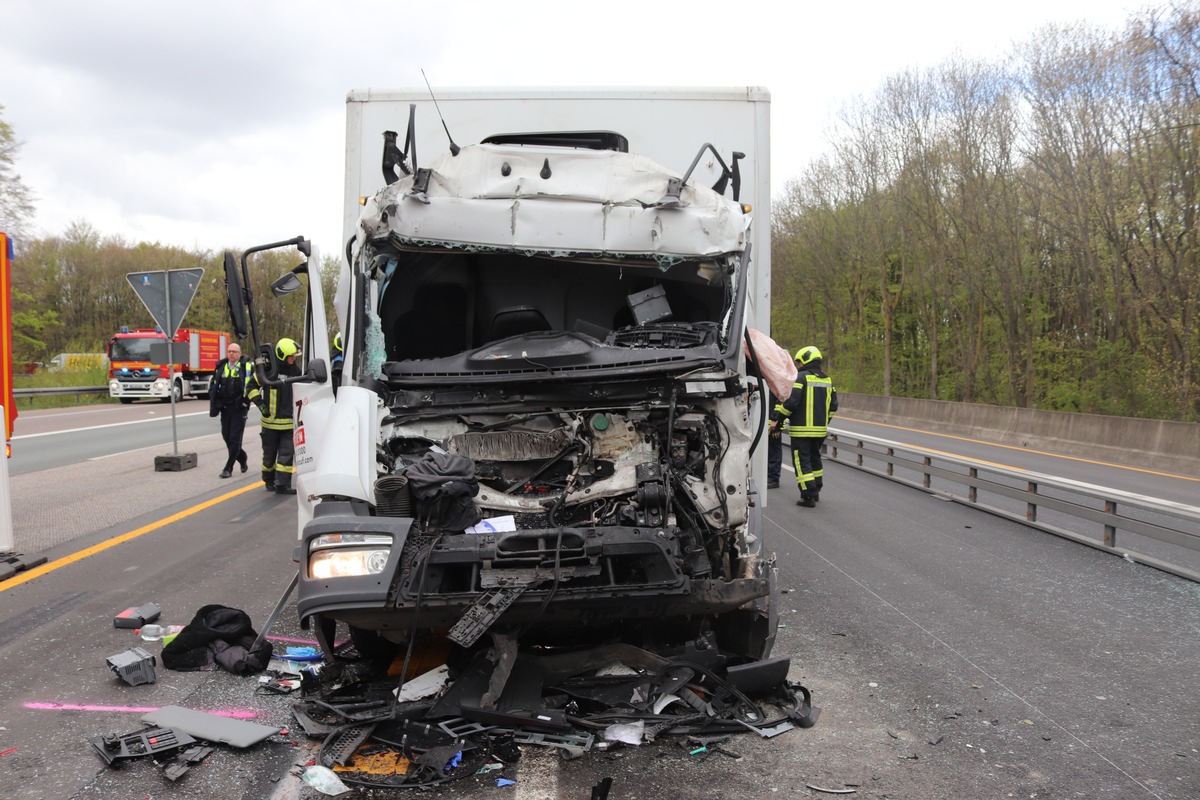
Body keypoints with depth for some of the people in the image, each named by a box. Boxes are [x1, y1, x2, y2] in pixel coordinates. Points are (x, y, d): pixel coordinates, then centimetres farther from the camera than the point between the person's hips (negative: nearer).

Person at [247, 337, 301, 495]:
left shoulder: (295, 369, 5)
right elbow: (252, 386, 0)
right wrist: (260, 404, -10)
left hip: (289, 421, 3)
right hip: (270, 420, -2)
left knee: (287, 453, -6)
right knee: (269, 453, 9)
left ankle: (282, 484, -5)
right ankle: (269, 480, 30)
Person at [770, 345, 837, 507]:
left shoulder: (800, 377, -11)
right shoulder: (827, 380, 12)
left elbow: (790, 401, -18)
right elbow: (833, 405, 14)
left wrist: (776, 419, -11)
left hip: (801, 429, -7)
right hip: (820, 430, 8)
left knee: (802, 461, -3)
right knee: (815, 458, 21)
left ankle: (809, 496, -7)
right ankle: (815, 491, 30)